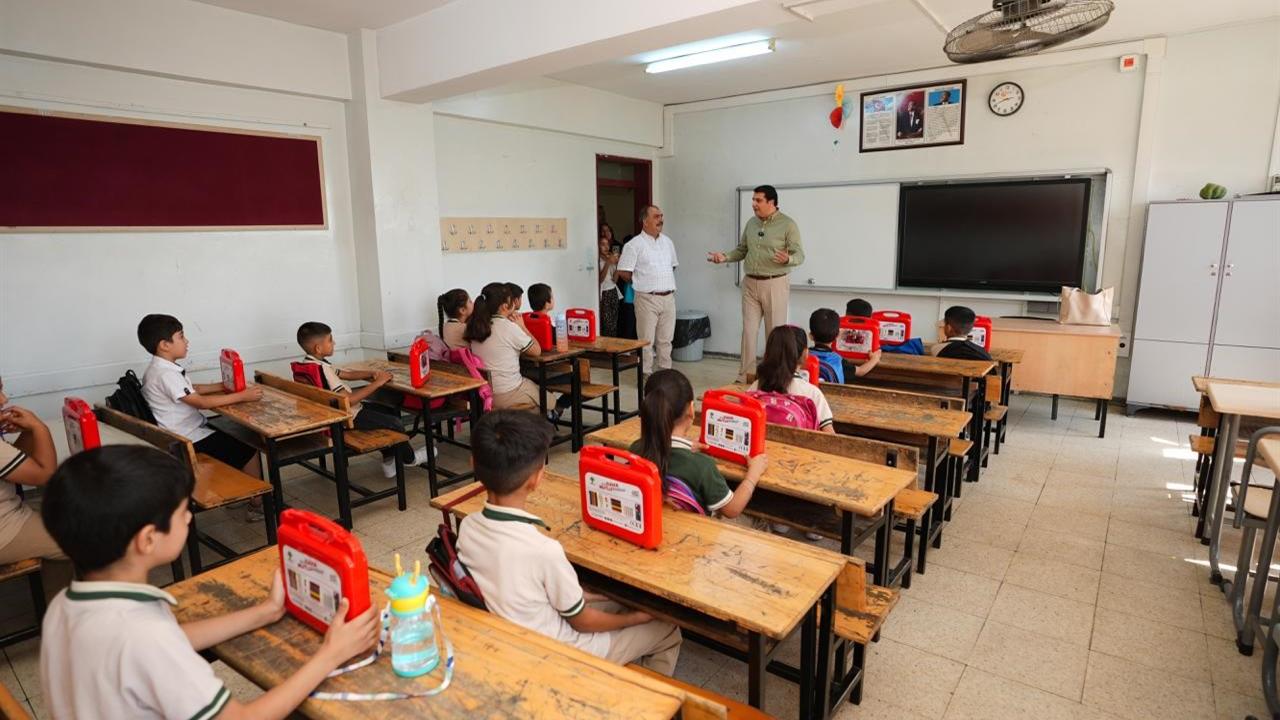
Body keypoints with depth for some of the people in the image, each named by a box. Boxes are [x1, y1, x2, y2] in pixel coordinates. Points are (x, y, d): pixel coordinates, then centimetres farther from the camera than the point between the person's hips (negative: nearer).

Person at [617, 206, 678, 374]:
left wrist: (665, 283, 15)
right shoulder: (635, 245, -7)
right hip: (647, 299, -6)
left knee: (665, 339, 11)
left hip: (668, 297, 6)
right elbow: (623, 271, -8)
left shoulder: (667, 242, 13)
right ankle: (647, 376, 7)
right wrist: (641, 283, 3)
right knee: (647, 341, -1)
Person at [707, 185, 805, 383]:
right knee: (748, 330, 5)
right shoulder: (751, 223, 10)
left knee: (775, 333, 2)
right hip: (750, 283, 5)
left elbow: (799, 255, -10)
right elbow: (741, 250, 14)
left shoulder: (788, 224, -7)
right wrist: (725, 257, -3)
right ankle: (745, 376, 11)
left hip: (775, 284, -5)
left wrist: (787, 259, -32)